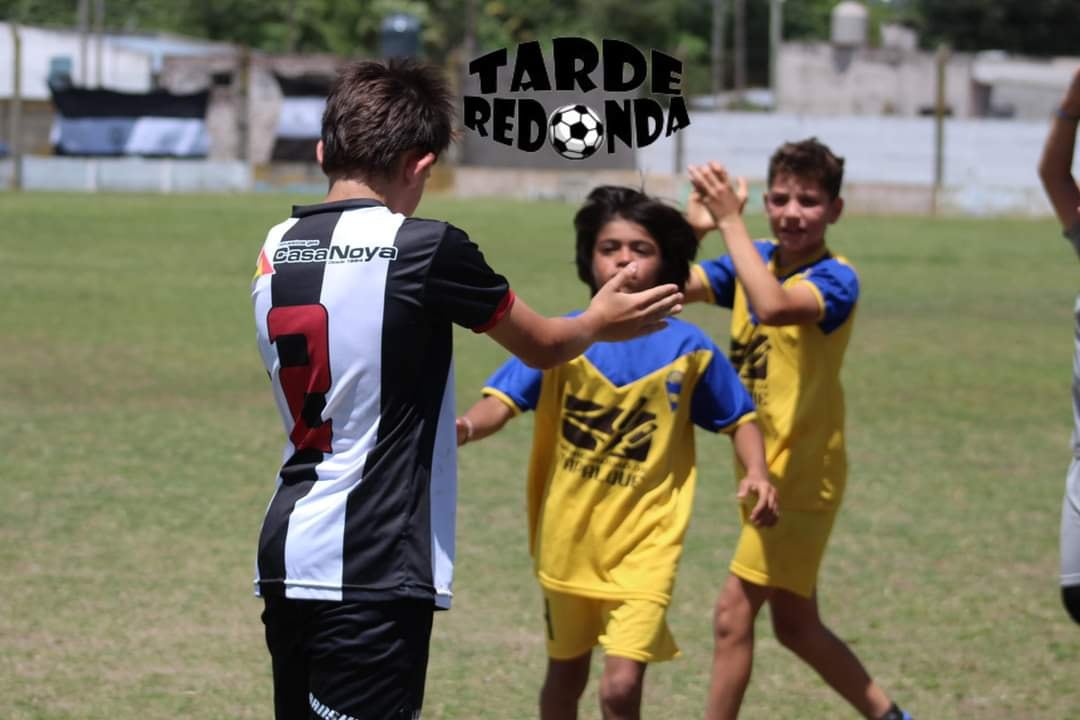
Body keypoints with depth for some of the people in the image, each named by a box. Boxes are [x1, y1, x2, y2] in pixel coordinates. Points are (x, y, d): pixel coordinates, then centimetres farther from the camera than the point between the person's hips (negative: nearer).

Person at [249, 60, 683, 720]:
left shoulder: (276, 252, 8)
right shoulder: (426, 249, -11)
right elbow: (544, 346, 6)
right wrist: (600, 322, 27)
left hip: (285, 558, 7)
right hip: (371, 575, -7)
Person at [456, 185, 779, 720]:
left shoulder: (688, 349, -5)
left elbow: (737, 418, 6)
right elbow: (502, 402, -14)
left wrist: (757, 475, -13)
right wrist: (464, 427, -37)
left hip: (643, 546, -2)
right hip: (567, 541, 2)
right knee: (565, 676, 19)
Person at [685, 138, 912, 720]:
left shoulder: (836, 279, -15)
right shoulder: (755, 260, 6)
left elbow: (773, 306, -36)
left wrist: (731, 220, -32)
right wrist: (694, 228, -22)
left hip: (800, 472, -8)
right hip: (764, 470, 8)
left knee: (734, 614, -11)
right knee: (794, 624, 16)